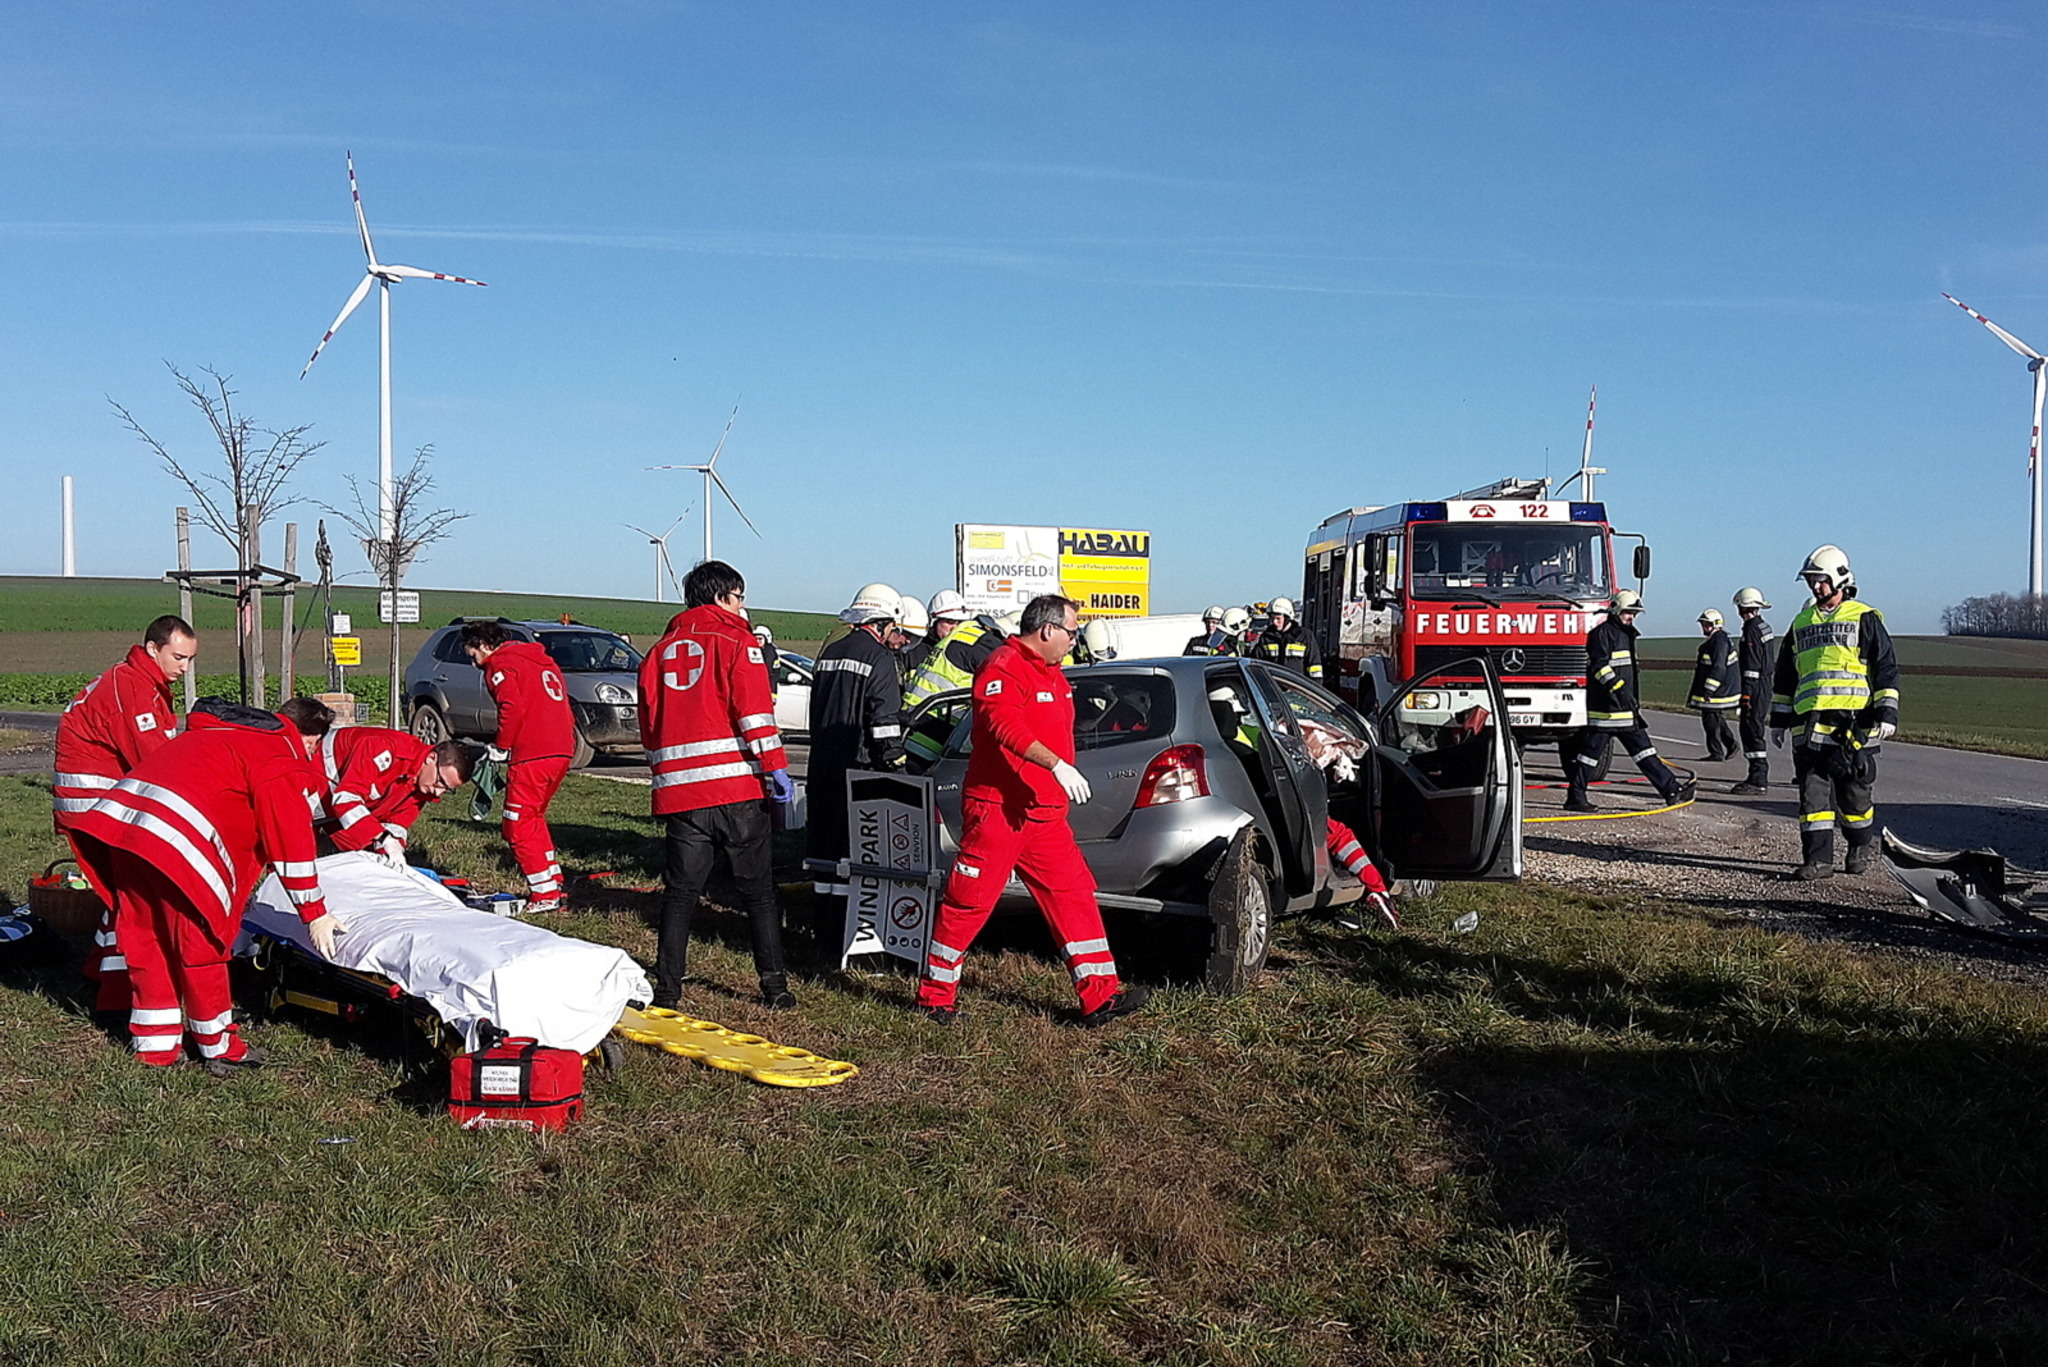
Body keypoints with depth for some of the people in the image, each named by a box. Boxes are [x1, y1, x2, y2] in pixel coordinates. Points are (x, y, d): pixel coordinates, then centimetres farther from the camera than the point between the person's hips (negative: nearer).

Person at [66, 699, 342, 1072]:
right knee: (202, 945, 6)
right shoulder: (283, 760, 3)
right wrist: (315, 914, 6)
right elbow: (291, 842, 1)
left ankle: (155, 1044, 29)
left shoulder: (215, 735, 30)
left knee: (145, 939, 18)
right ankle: (219, 1048, 19)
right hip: (180, 844, -8)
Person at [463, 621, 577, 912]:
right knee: (533, 819, 21)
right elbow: (563, 706, 20)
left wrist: (500, 746, -6)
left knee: (519, 825, -1)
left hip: (532, 756, -9)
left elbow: (512, 707, -17)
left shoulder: (500, 665, -2)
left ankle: (546, 895, -3)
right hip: (562, 751, 9)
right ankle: (553, 886, 21)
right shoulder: (542, 661, 24)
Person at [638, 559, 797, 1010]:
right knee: (758, 890, 5)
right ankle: (774, 986, 6)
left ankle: (667, 987, 8)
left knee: (680, 892, 10)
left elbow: (649, 725, 19)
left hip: (678, 790, 4)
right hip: (739, 787, -4)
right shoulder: (737, 642, 0)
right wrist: (775, 767, -12)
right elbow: (755, 712, -12)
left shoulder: (661, 651, 15)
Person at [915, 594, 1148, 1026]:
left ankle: (1100, 996, 6)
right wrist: (1056, 765, -39)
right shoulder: (1005, 669, -15)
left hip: (1045, 813, 9)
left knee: (1074, 896, 4)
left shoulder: (1050, 673, 18)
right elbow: (1006, 726, -31)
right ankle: (936, 995, 14)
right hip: (997, 810, -9)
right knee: (969, 902, 0)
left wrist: (1063, 774, 26)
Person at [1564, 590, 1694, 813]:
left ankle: (1671, 790, 6)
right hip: (1604, 708, -9)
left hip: (1626, 709, 9)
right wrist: (1618, 688, -31)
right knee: (1592, 751, -4)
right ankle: (1575, 798, 2)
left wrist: (1633, 701, 29)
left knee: (1644, 750, 7)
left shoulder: (1626, 634, 21)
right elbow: (1599, 666, -21)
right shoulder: (1602, 633, -9)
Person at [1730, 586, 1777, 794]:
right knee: (1754, 731, 15)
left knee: (1751, 731, -8)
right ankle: (1760, 778, 20)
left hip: (1755, 689, -10)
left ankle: (1757, 780, -9)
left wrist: (1746, 695, -20)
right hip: (1765, 687, 10)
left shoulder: (1751, 630, -16)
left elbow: (1752, 667, -20)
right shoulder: (1764, 626, 15)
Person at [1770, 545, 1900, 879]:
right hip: (1811, 724, 4)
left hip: (1854, 723, -4)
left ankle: (1861, 846, 26)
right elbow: (1784, 677, 24)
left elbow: (1886, 669, 2)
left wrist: (1886, 714, -7)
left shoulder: (1865, 619, 5)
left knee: (1855, 792, 4)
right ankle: (1818, 859, -1)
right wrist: (1779, 719, 21)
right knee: (1813, 791, -3)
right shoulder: (1801, 623, 19)